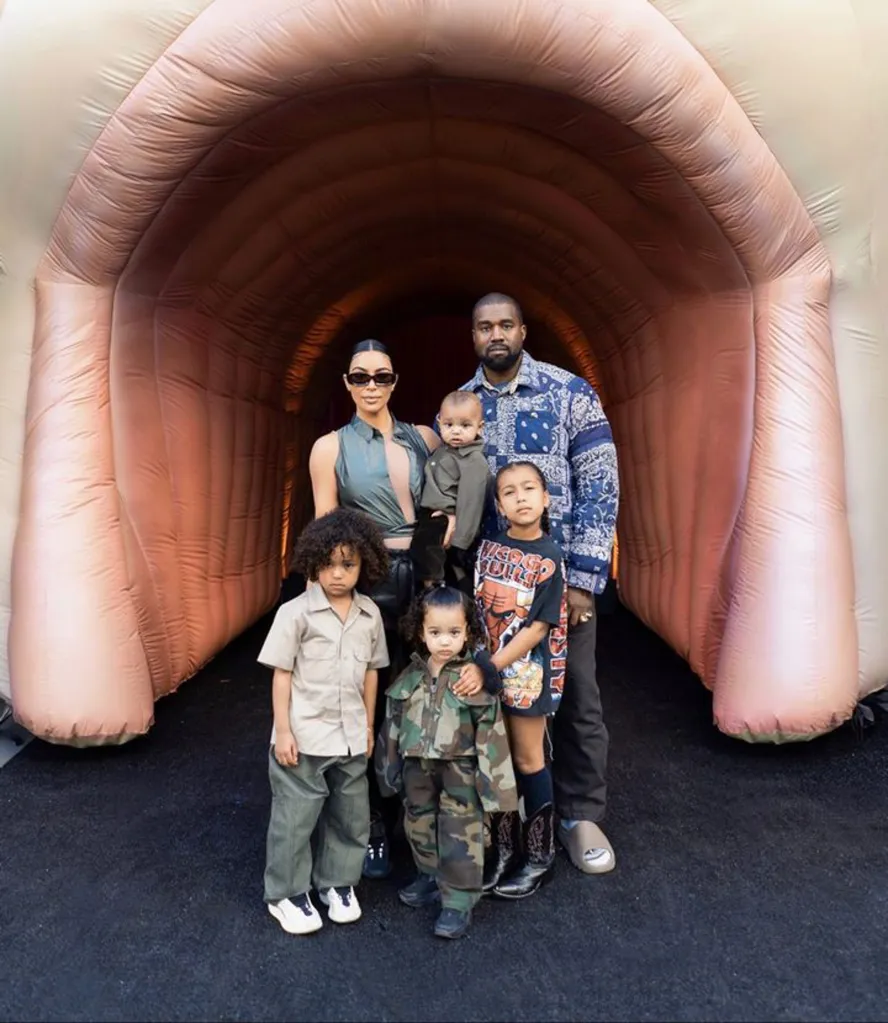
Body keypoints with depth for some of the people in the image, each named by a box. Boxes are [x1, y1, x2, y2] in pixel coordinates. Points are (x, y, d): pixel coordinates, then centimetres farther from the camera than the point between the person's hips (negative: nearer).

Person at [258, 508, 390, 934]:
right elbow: (282, 674, -10)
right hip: (304, 736, -4)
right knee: (294, 817, 10)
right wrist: (283, 731, -11)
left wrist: (368, 726, 12)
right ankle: (286, 894, 30)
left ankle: (337, 882, 39)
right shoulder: (295, 612, -13)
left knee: (350, 815, 17)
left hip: (350, 737, 5)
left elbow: (371, 671, 9)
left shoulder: (370, 614, 0)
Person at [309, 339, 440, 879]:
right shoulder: (331, 447, 0)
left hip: (424, 577, 3)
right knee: (372, 705, 7)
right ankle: (375, 828, 23)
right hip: (367, 582, -2)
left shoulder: (424, 438, 7)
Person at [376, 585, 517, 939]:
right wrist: (392, 769, 10)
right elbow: (394, 724, 7)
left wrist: (492, 779, -13)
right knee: (420, 827, 21)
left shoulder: (475, 679, -16)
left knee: (461, 837, 4)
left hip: (460, 773, -5)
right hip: (418, 769, 5)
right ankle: (431, 879, 44)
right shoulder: (411, 677, -3)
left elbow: (490, 732, -13)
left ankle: (458, 901, 20)